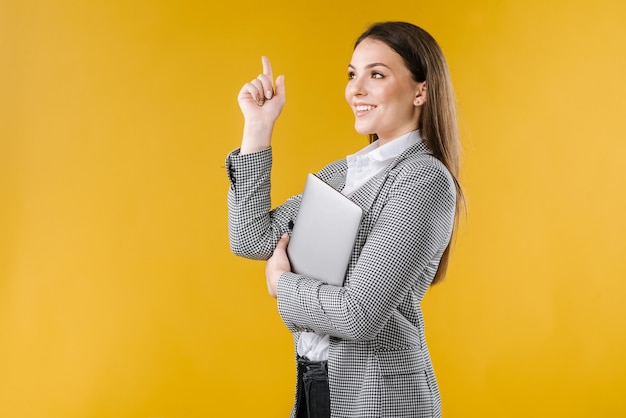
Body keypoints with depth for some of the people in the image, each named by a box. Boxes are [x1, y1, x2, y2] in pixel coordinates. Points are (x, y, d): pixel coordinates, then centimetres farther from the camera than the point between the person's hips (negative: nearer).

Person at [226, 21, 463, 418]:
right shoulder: (337, 174, 8)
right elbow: (252, 239, 0)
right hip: (313, 386, 7)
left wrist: (280, 283, -7)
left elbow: (360, 314, -24)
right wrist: (258, 127, 0)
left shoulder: (424, 179, -17)